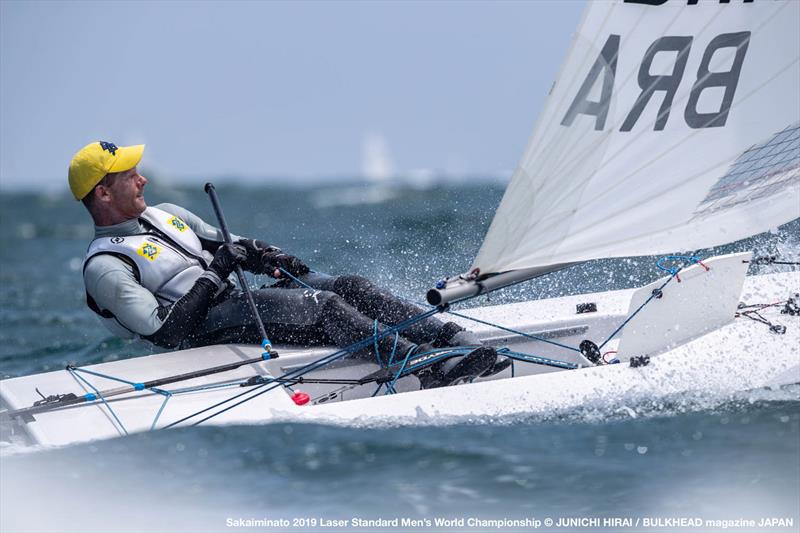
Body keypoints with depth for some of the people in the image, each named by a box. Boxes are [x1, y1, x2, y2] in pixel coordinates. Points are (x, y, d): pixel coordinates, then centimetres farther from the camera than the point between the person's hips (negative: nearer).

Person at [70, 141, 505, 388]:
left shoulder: (164, 215, 19)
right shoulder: (106, 267, -8)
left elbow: (227, 248, 25)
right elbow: (166, 333, -18)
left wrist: (269, 258, 3)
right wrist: (213, 276, -16)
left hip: (238, 299, 8)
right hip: (209, 327, -8)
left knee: (351, 286, -13)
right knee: (325, 306, -28)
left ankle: (459, 342, -24)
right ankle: (433, 369, -38)